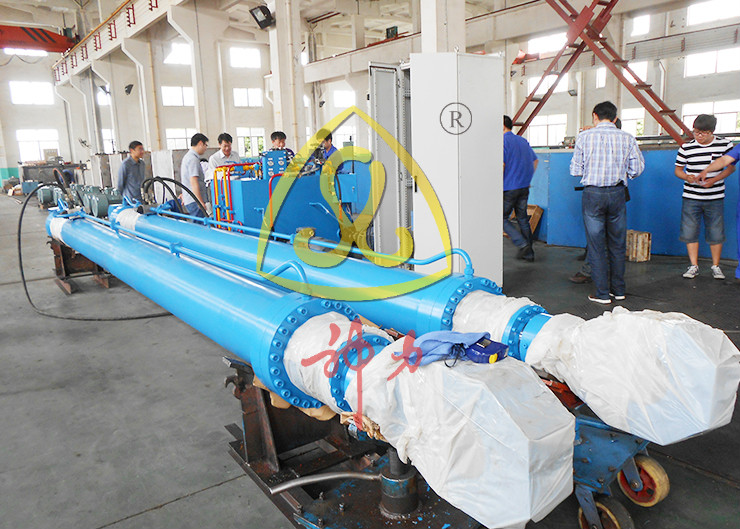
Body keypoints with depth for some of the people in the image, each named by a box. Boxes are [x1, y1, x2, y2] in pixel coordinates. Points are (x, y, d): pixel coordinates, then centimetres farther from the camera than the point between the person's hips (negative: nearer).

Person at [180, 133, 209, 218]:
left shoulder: (187, 156, 19)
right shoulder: (193, 159, -14)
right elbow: (194, 183, -21)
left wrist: (184, 195, 35)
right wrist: (201, 203, -22)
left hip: (189, 200, 10)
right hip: (194, 201, -10)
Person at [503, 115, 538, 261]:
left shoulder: (503, 141, -11)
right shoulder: (523, 141, 13)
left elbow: (501, 166, -20)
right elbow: (535, 160, 21)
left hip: (509, 188, -7)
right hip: (524, 187, 8)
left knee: (503, 219, 4)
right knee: (523, 219, 13)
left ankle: (523, 245, -8)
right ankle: (528, 253, 17)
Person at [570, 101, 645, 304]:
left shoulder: (584, 137, -3)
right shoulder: (627, 138, 3)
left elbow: (575, 170, -2)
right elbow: (637, 169, 2)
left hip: (593, 194, -2)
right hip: (617, 194, 2)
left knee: (596, 245, 4)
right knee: (617, 244, 13)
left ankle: (602, 294, 7)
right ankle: (618, 290, 23)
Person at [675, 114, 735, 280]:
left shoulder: (724, 144, 1)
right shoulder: (686, 147, 1)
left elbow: (731, 166, 5)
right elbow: (678, 169, 8)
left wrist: (714, 180, -12)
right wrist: (687, 177, -14)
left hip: (715, 198, -1)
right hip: (690, 198, 1)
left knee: (716, 233, 4)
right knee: (689, 232, 1)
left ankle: (716, 266, 19)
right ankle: (694, 266, 13)